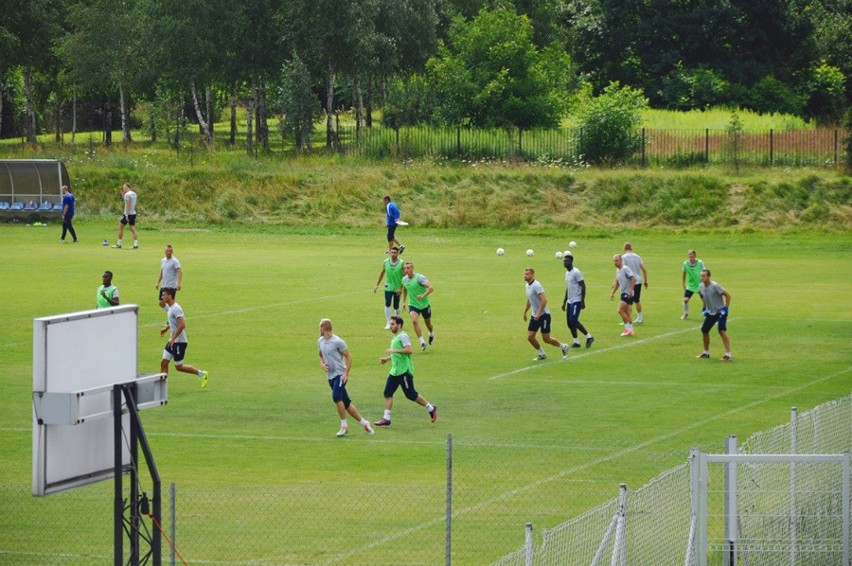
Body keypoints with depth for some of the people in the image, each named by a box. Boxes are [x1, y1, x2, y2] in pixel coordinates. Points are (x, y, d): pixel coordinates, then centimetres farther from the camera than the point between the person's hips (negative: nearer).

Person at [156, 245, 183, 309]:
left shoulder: (175, 261, -10)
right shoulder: (163, 261, 12)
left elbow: (179, 272, -19)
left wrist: (178, 284, -30)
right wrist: (158, 283, 18)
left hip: (172, 286, -7)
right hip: (163, 286, 7)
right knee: (161, 303, 6)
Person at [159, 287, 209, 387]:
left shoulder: (176, 309, -20)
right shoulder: (170, 307, 10)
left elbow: (182, 325, -29)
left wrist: (173, 338, -27)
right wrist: (166, 328, 21)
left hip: (179, 342, -9)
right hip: (172, 341, 9)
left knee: (178, 366, -1)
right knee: (164, 363, 4)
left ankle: (202, 374, 11)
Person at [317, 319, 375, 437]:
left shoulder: (338, 342, -13)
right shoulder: (320, 342, 8)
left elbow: (348, 357, -8)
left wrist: (346, 373, -15)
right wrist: (322, 364, 3)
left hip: (340, 375, -7)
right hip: (331, 376, 7)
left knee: (336, 397, -24)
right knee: (346, 403, 6)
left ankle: (344, 425, -14)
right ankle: (364, 422, 15)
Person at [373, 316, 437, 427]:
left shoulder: (403, 336, -13)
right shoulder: (394, 337, 17)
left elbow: (409, 350, -26)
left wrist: (394, 351, -25)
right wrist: (387, 359, 17)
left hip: (404, 371, -9)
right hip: (395, 371, 9)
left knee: (411, 395, -2)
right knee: (388, 393, 0)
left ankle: (431, 408, 14)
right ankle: (386, 418, 0)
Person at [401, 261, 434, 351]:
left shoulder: (419, 277, -20)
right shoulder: (404, 279, 0)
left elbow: (431, 287, -29)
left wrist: (423, 296, -42)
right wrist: (404, 302, 21)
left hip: (424, 304, -3)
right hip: (413, 305, 3)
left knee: (428, 323, 13)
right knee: (415, 320, -23)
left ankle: (431, 333, 48)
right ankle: (422, 341, -20)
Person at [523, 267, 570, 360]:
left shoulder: (536, 285, -19)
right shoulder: (528, 285, 9)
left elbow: (544, 300, -26)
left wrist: (539, 313, -27)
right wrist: (525, 312, 28)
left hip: (543, 315, -8)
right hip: (535, 316, 8)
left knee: (546, 339, -4)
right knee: (530, 337, 0)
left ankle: (563, 347, 19)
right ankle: (542, 354, 16)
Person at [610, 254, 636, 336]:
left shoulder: (625, 269, -15)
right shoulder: (617, 270, 13)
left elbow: (633, 279, -20)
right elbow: (617, 282, 25)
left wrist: (630, 291, -26)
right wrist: (613, 293, 21)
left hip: (628, 293, -10)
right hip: (623, 293, 10)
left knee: (620, 310, -15)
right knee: (626, 313, 12)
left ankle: (628, 329, -10)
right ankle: (630, 330, 17)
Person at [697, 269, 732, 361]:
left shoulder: (715, 286, -22)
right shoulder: (701, 287, -2)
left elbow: (728, 295, -18)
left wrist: (726, 308, -19)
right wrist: (704, 308, 15)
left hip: (720, 312, -7)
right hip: (710, 312, 7)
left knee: (722, 331, -20)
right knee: (704, 330, 9)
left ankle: (728, 354, -17)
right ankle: (706, 352, 28)